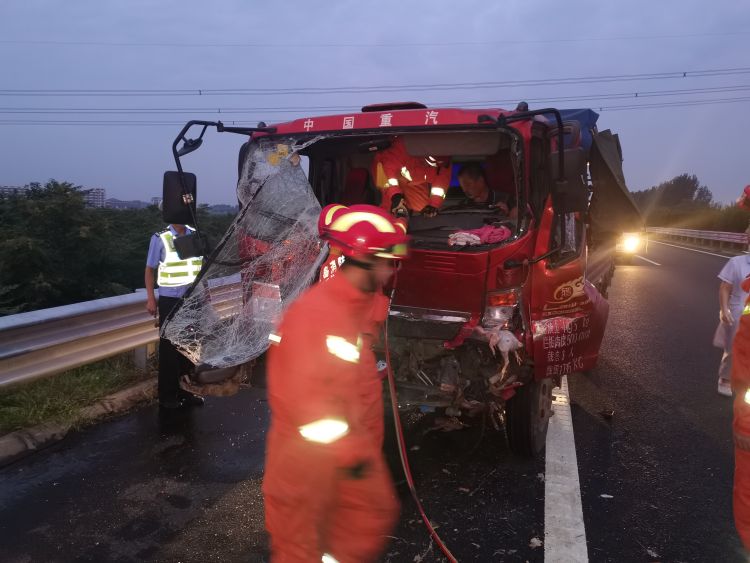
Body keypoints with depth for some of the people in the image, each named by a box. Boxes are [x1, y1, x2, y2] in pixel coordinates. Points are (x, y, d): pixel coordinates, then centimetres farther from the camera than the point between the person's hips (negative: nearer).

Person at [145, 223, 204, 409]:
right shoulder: (160, 238, -7)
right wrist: (151, 299, -8)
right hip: (170, 299, -4)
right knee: (169, 347, 3)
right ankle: (167, 395, 14)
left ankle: (185, 390, 24)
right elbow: (150, 269, -2)